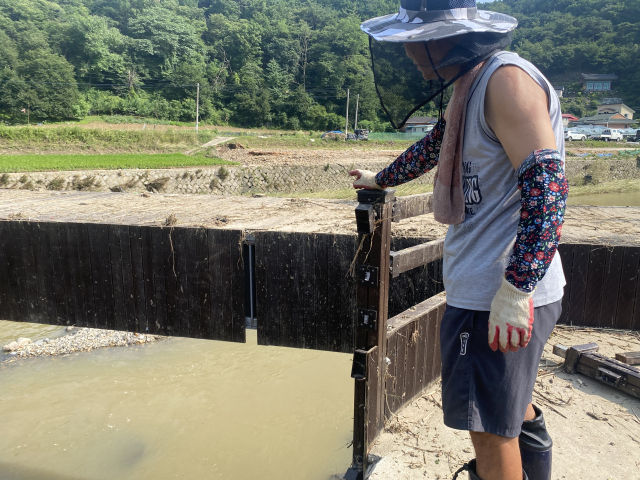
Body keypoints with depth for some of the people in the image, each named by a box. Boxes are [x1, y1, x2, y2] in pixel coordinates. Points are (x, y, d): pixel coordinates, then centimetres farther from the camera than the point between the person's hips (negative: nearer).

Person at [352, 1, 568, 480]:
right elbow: (432, 148, 29)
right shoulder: (469, 86, 14)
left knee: (489, 426, 5)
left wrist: (516, 288, -28)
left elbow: (546, 182, -26)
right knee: (498, 395, 31)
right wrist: (380, 179, 41)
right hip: (478, 284, 10)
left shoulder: (506, 78, -17)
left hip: (505, 297, -10)